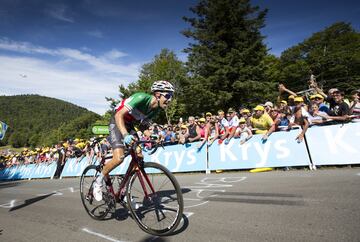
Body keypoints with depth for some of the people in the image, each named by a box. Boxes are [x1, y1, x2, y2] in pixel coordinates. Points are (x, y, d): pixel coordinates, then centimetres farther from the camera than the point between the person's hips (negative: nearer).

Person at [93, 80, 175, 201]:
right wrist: (125, 135, -46)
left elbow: (143, 124, 5)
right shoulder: (141, 98, -29)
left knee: (139, 157, -5)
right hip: (117, 123, -7)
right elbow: (119, 115, -33)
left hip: (129, 125, 7)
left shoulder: (156, 109, -5)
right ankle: (99, 181, 8)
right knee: (119, 158, -22)